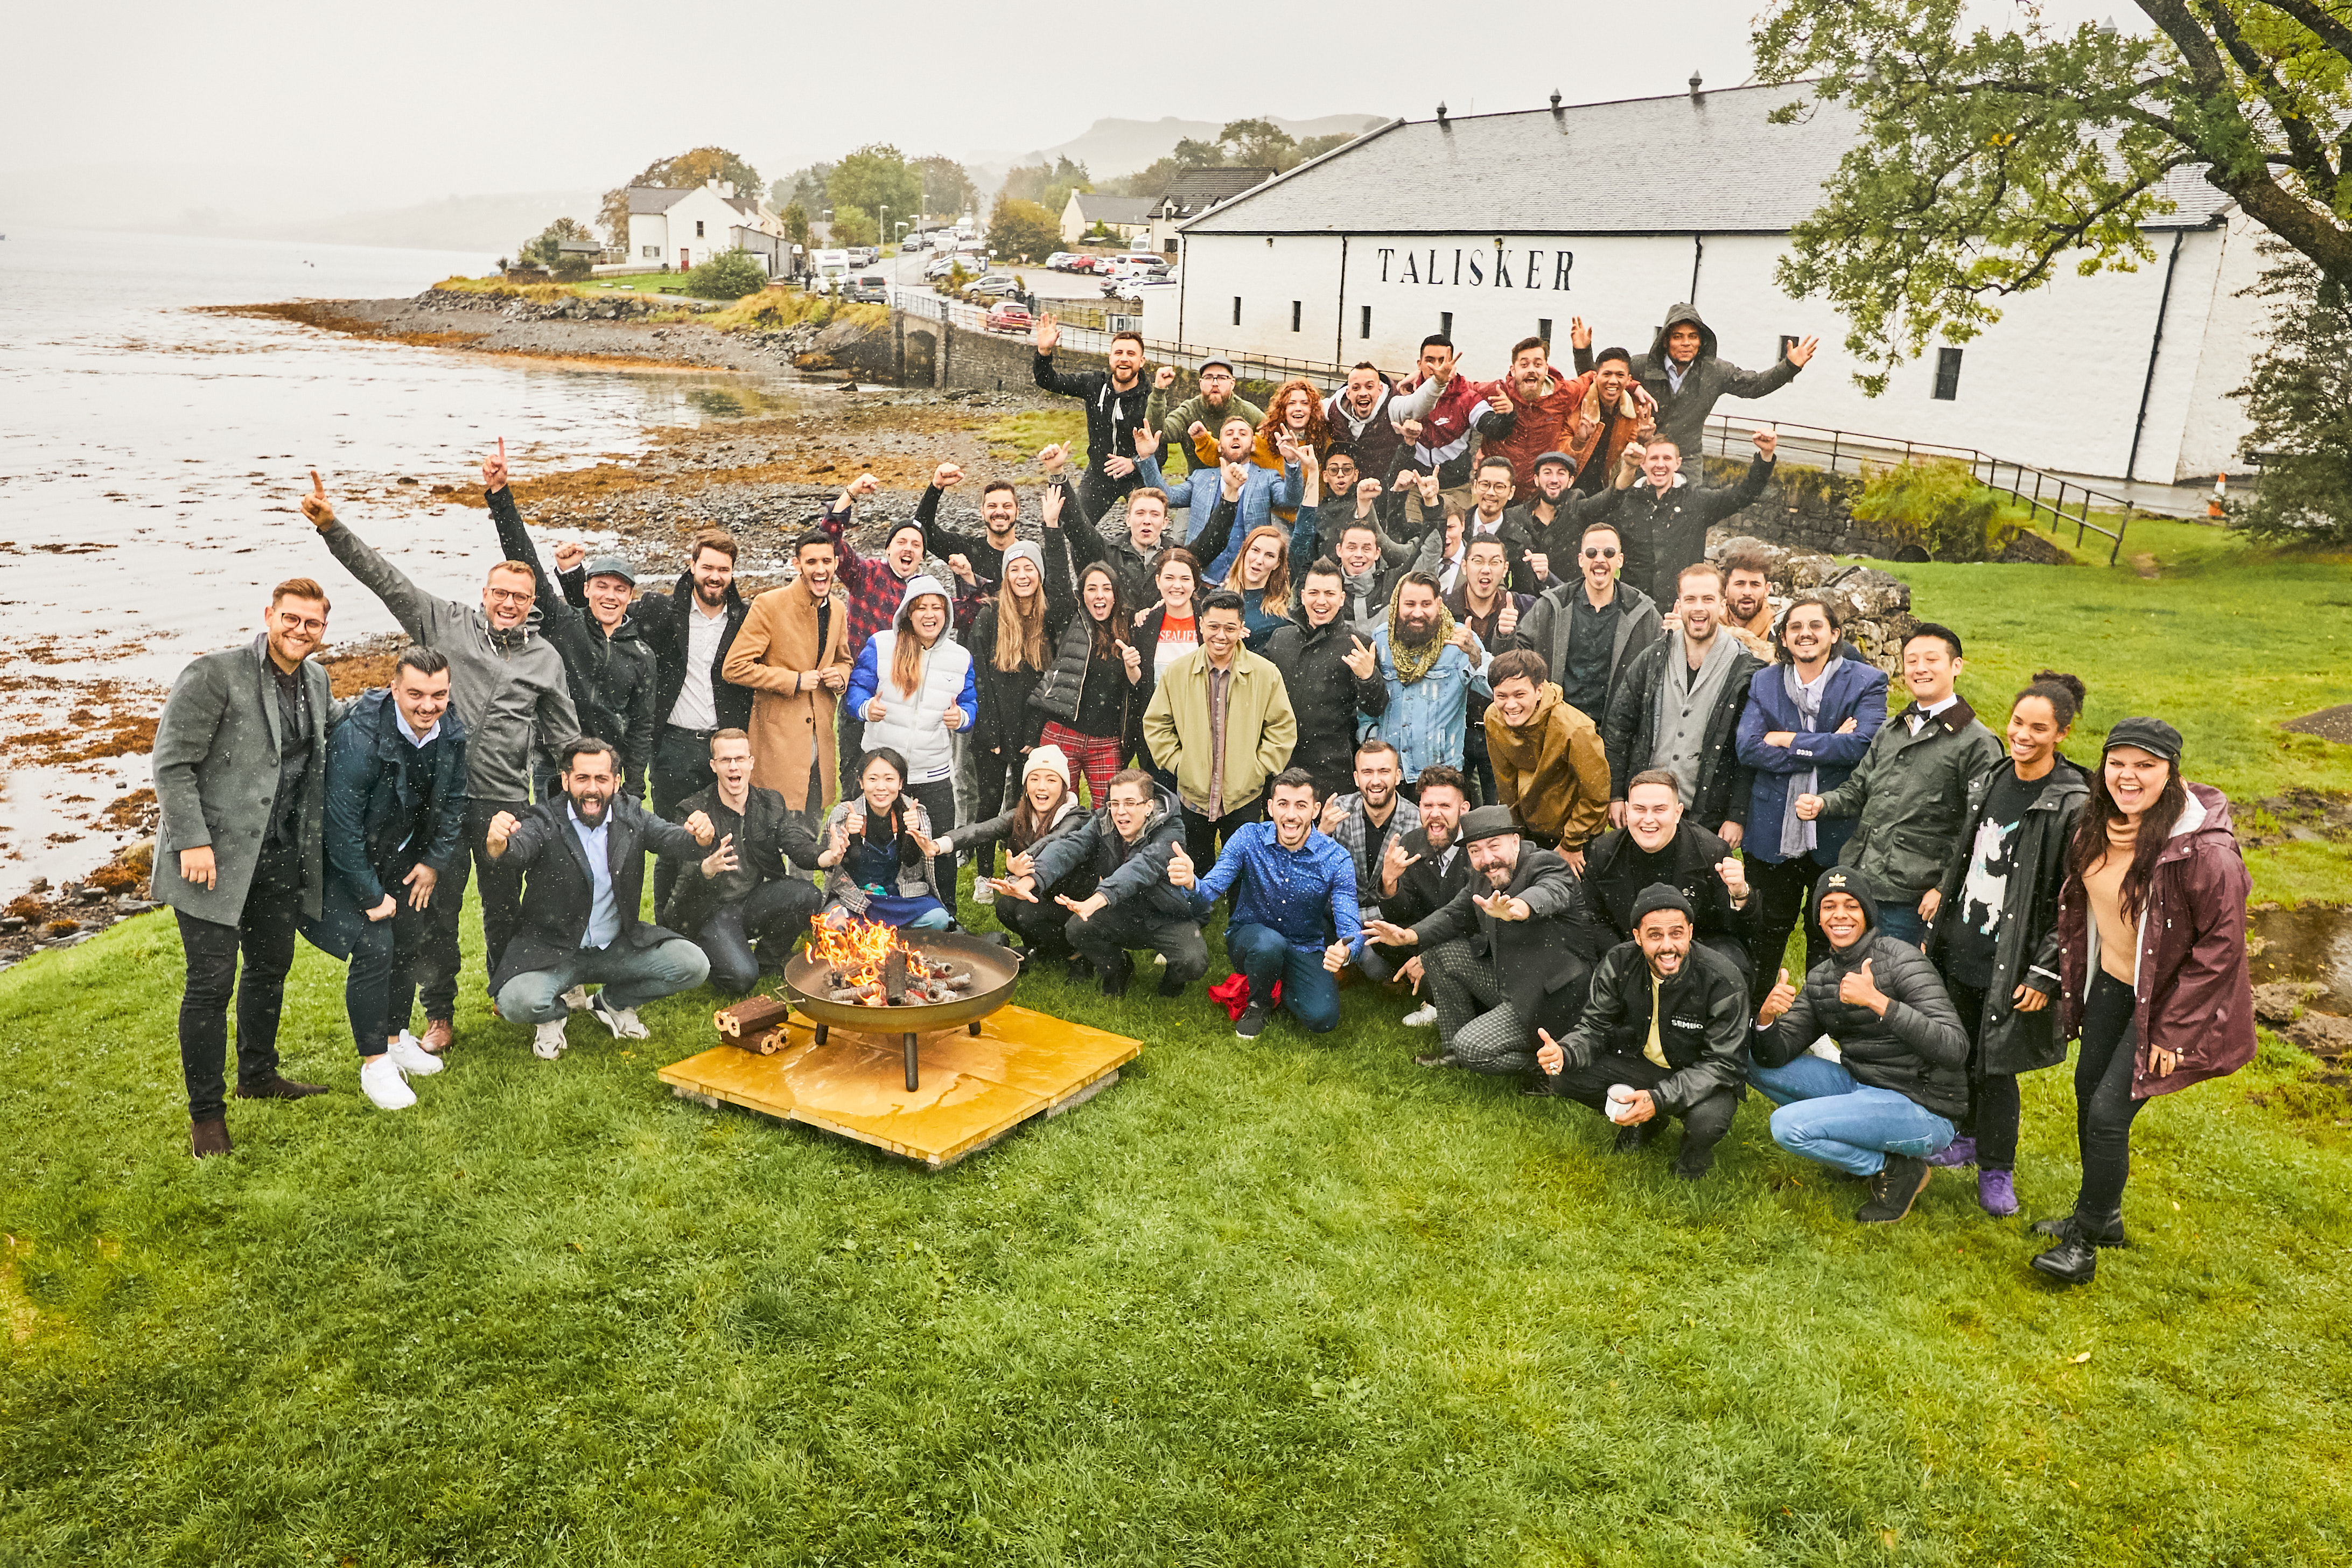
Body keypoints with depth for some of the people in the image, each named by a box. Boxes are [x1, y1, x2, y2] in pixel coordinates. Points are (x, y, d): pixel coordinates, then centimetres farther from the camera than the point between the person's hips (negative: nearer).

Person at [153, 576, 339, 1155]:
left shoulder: (316, 681, 8)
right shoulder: (213, 675, -13)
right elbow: (172, 764, -15)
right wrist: (192, 841, -20)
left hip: (280, 855, 7)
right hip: (214, 855, -7)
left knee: (272, 965, 18)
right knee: (212, 980, -4)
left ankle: (258, 1075, 38)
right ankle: (206, 1113, 8)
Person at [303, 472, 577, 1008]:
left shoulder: (546, 658, 7)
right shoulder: (447, 624, 4)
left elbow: (564, 739, 12)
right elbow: (385, 578, -1)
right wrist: (331, 527, -10)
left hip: (507, 802, 1)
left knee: (504, 907, 10)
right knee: (438, 907, 6)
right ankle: (440, 1015, 18)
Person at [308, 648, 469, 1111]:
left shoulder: (452, 733, -12)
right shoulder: (358, 738, -31)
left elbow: (454, 802, 6)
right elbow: (342, 828, -26)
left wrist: (435, 861, 2)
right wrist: (370, 895, -20)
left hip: (401, 854, 7)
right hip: (348, 860, -6)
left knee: (412, 939, 11)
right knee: (374, 946, -15)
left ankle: (396, 1037, 32)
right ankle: (374, 1063, 0)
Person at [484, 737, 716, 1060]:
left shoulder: (631, 816, -1)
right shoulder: (546, 822, -11)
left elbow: (672, 840, -15)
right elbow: (519, 849, -31)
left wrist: (701, 838, -40)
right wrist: (499, 843, -57)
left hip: (619, 945, 3)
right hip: (553, 948, -3)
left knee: (693, 965, -13)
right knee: (517, 1002, -30)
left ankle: (611, 1002, 14)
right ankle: (555, 1013, 11)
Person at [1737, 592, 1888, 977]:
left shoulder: (1866, 682, -1)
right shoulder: (1764, 682, 6)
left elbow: (1862, 744, -17)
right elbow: (1748, 749, -8)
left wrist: (1789, 740, -13)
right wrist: (1827, 746, -14)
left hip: (1836, 834, -2)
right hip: (1774, 834, 2)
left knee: (1826, 936, 11)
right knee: (1768, 934, 12)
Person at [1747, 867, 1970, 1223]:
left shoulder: (1900, 958, -14)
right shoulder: (1819, 977, 7)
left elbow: (1955, 1048, -24)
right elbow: (1776, 1055, 1)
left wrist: (1877, 1001, -31)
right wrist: (1766, 1017, -21)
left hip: (1921, 1108, -8)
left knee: (1788, 1126, -23)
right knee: (1753, 1060, 2)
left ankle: (1895, 1169, -1)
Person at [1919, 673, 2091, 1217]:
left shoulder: (2073, 804, -16)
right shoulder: (1988, 783, 5)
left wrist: (2045, 973, -16)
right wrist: (1936, 927, 14)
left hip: (2011, 963, -6)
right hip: (1961, 948, 6)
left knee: (1997, 1065, 3)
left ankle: (1997, 1169, 22)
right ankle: (1967, 1137, 40)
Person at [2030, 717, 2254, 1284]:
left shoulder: (2205, 850, -28)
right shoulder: (2098, 824, -6)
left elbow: (2222, 944, -22)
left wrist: (2174, 1029, -19)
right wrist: (2068, 979, 12)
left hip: (2166, 998, -7)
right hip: (2110, 980, 7)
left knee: (2109, 1113, -6)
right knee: (2087, 1092, 17)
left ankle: (2085, 1242, 14)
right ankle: (2102, 1216, 38)